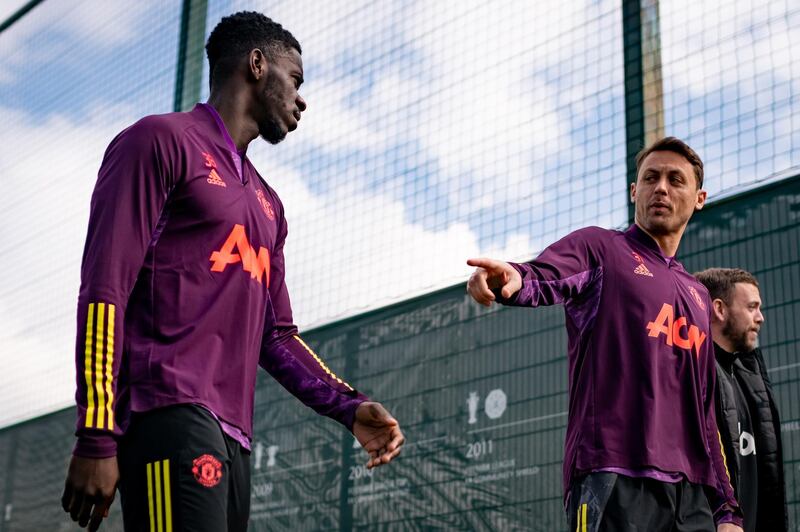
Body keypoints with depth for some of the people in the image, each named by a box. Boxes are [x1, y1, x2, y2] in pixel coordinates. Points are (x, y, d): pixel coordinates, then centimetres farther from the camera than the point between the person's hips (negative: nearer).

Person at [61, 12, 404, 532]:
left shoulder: (267, 204, 27)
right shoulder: (162, 141, 2)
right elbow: (104, 291, -8)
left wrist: (349, 407, 12)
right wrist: (97, 438, -16)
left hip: (231, 433, 8)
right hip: (171, 412, -8)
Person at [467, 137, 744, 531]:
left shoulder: (698, 296, 25)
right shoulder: (600, 248, 7)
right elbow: (545, 280, -16)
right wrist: (516, 279, -41)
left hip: (691, 490, 6)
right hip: (613, 479, -6)